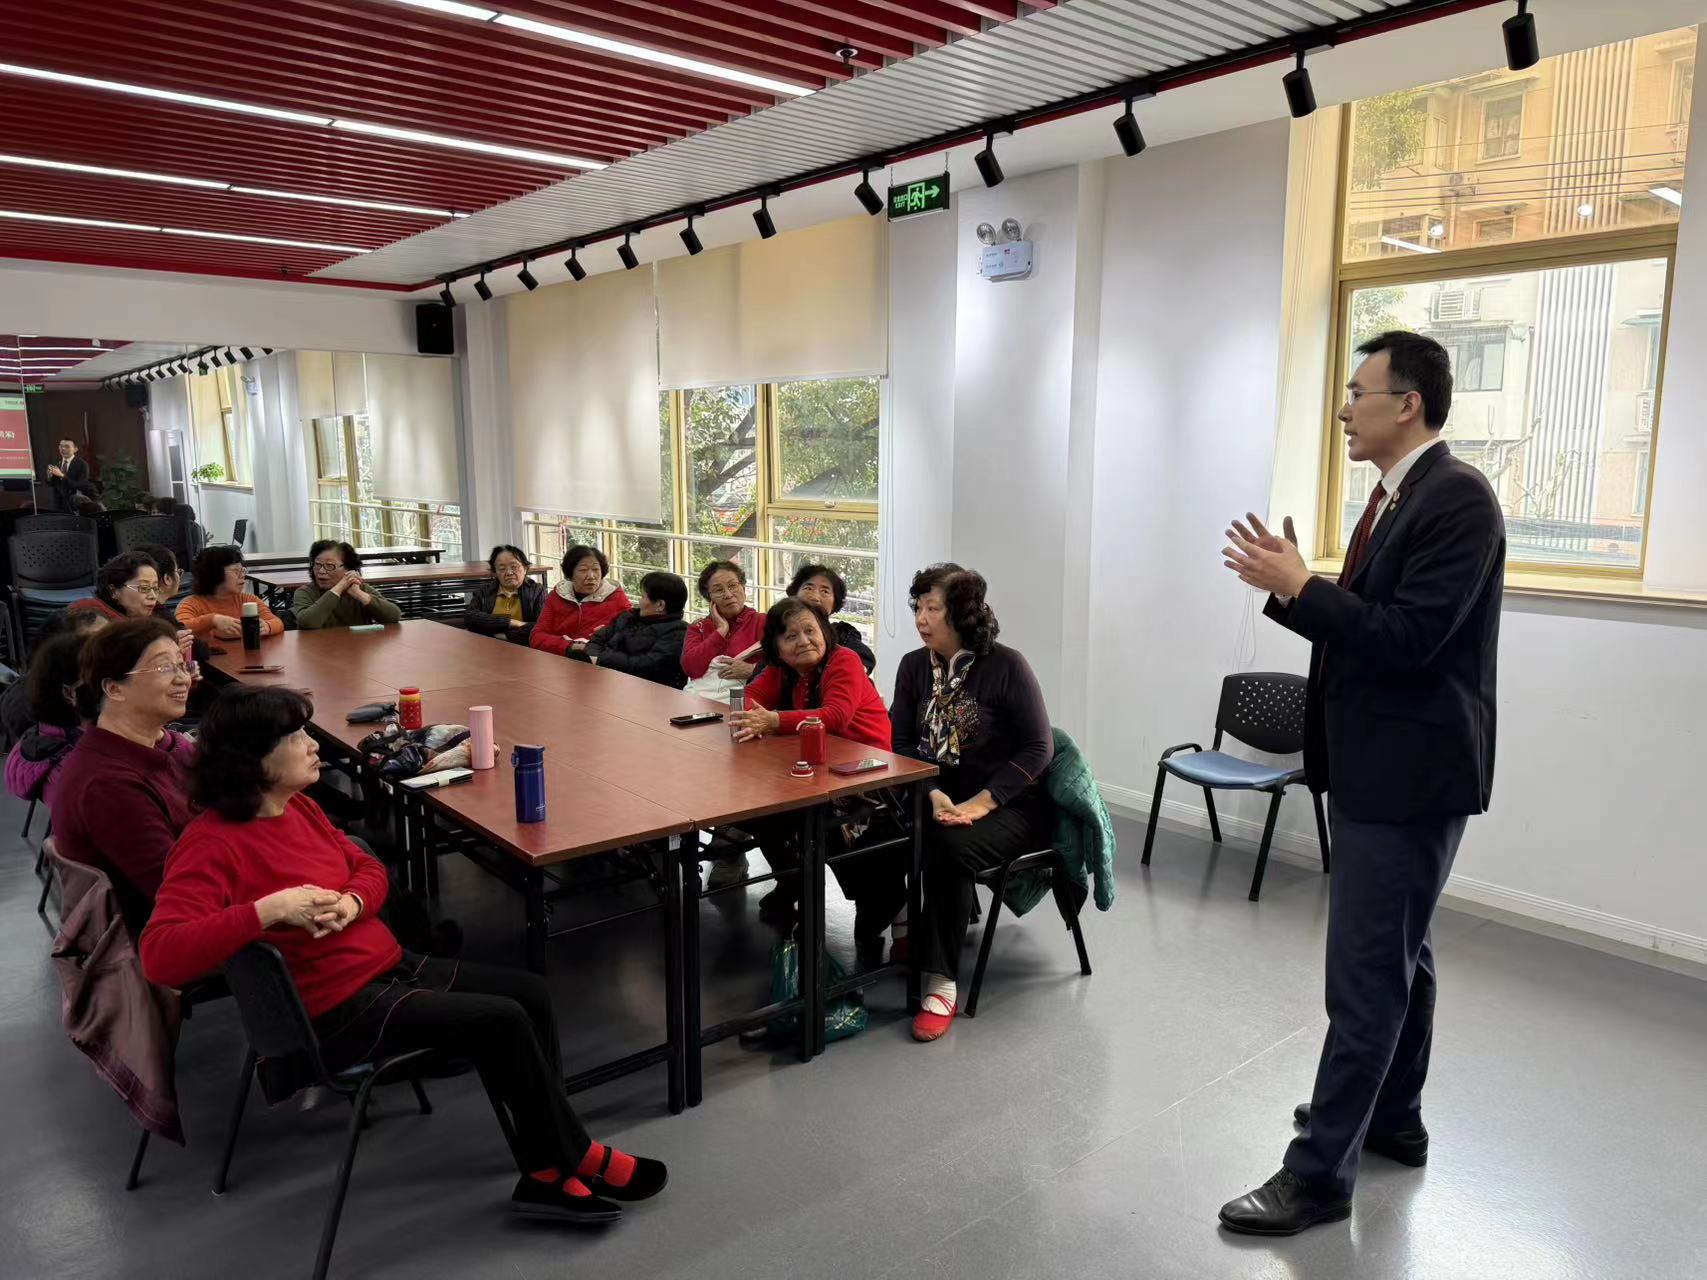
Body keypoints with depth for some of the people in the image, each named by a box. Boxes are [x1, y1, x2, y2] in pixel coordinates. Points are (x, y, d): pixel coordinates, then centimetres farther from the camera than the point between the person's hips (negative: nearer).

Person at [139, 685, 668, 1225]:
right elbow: (160, 955, -28)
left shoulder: (298, 808, 7)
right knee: (502, 1022, -17)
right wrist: (267, 908, -35)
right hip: (334, 1011, -9)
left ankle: (548, 1173, 1)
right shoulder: (211, 845, -18)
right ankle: (577, 1156, 6)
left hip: (387, 965, 9)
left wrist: (350, 903, -10)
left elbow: (369, 869, 14)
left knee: (532, 994, -1)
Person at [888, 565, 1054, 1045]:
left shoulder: (1006, 665, -11)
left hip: (1008, 804, -5)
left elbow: (1038, 749, -13)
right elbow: (901, 743, 1)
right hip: (938, 796, 5)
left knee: (949, 845, -33)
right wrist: (933, 794, -18)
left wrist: (979, 804, -21)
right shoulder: (914, 666, 4)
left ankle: (942, 983, -21)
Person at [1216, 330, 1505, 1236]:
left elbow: (1407, 639, -24)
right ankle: (1392, 1118, 36)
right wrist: (1290, 587, 0)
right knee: (1397, 954, 20)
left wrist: (1301, 584, -20)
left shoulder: (1457, 498, -18)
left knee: (1365, 972, -4)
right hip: (1375, 764, 10)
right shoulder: (1394, 498, 13)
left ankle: (1320, 1172, 5)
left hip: (1409, 772, -10)